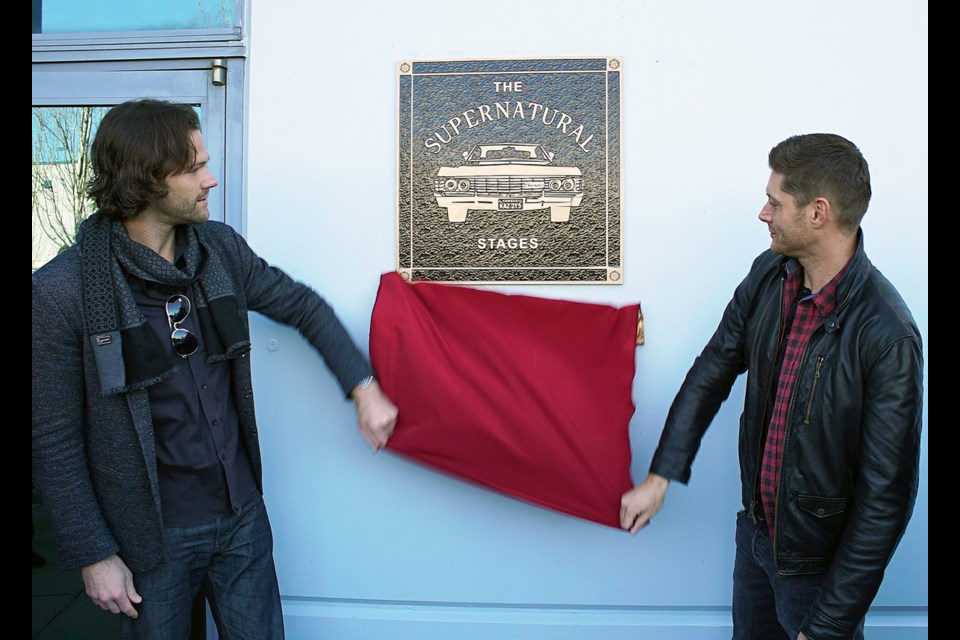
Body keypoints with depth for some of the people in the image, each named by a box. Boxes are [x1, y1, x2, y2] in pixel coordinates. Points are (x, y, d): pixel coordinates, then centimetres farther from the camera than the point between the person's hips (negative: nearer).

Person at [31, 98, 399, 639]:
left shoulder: (220, 248, -4)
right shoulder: (62, 291, -17)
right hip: (153, 538, -4)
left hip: (243, 515, 4)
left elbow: (303, 306, 8)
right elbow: (53, 439, -11)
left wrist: (364, 389, 0)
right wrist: (93, 555, -8)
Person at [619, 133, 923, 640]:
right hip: (755, 529, 6)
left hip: (820, 556, -6)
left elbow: (886, 496, -23)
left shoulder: (887, 335, -28)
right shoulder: (769, 275, -8)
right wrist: (660, 476, -1)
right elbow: (712, 370, 2)